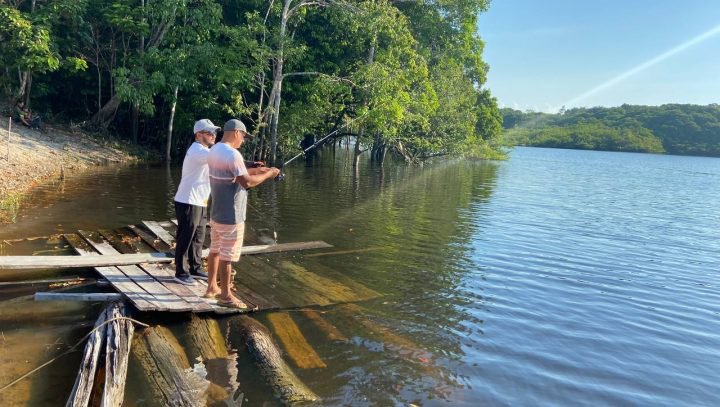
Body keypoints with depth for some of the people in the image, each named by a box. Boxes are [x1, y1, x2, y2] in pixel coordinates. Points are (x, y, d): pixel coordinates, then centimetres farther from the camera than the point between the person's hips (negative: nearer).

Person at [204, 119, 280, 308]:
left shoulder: (214, 151, 9)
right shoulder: (232, 154, -21)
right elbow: (247, 182, -24)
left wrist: (255, 170, 14)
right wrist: (268, 174, -11)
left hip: (216, 213, 9)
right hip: (231, 215, -9)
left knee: (215, 250, 18)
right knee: (227, 256, 0)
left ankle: (212, 287, 29)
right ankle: (225, 295, 9)